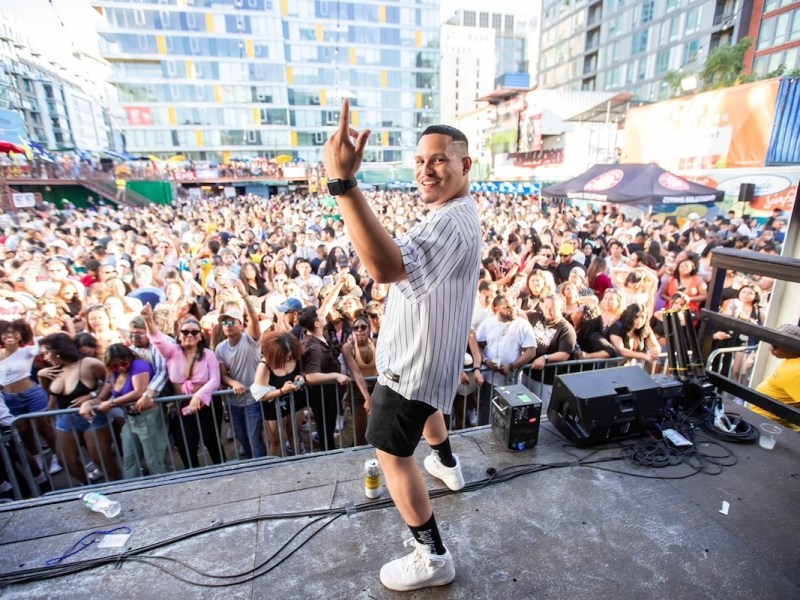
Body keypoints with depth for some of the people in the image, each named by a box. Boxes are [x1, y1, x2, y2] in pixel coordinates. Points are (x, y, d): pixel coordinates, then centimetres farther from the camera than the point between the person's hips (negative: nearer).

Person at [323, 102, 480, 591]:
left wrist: (343, 180, -52)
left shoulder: (451, 223, -31)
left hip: (416, 359, -11)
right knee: (426, 407, 36)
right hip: (427, 351, 11)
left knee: (392, 453, 4)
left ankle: (433, 557, 22)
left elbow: (385, 266, -50)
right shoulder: (459, 212, 7)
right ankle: (447, 465, 63)